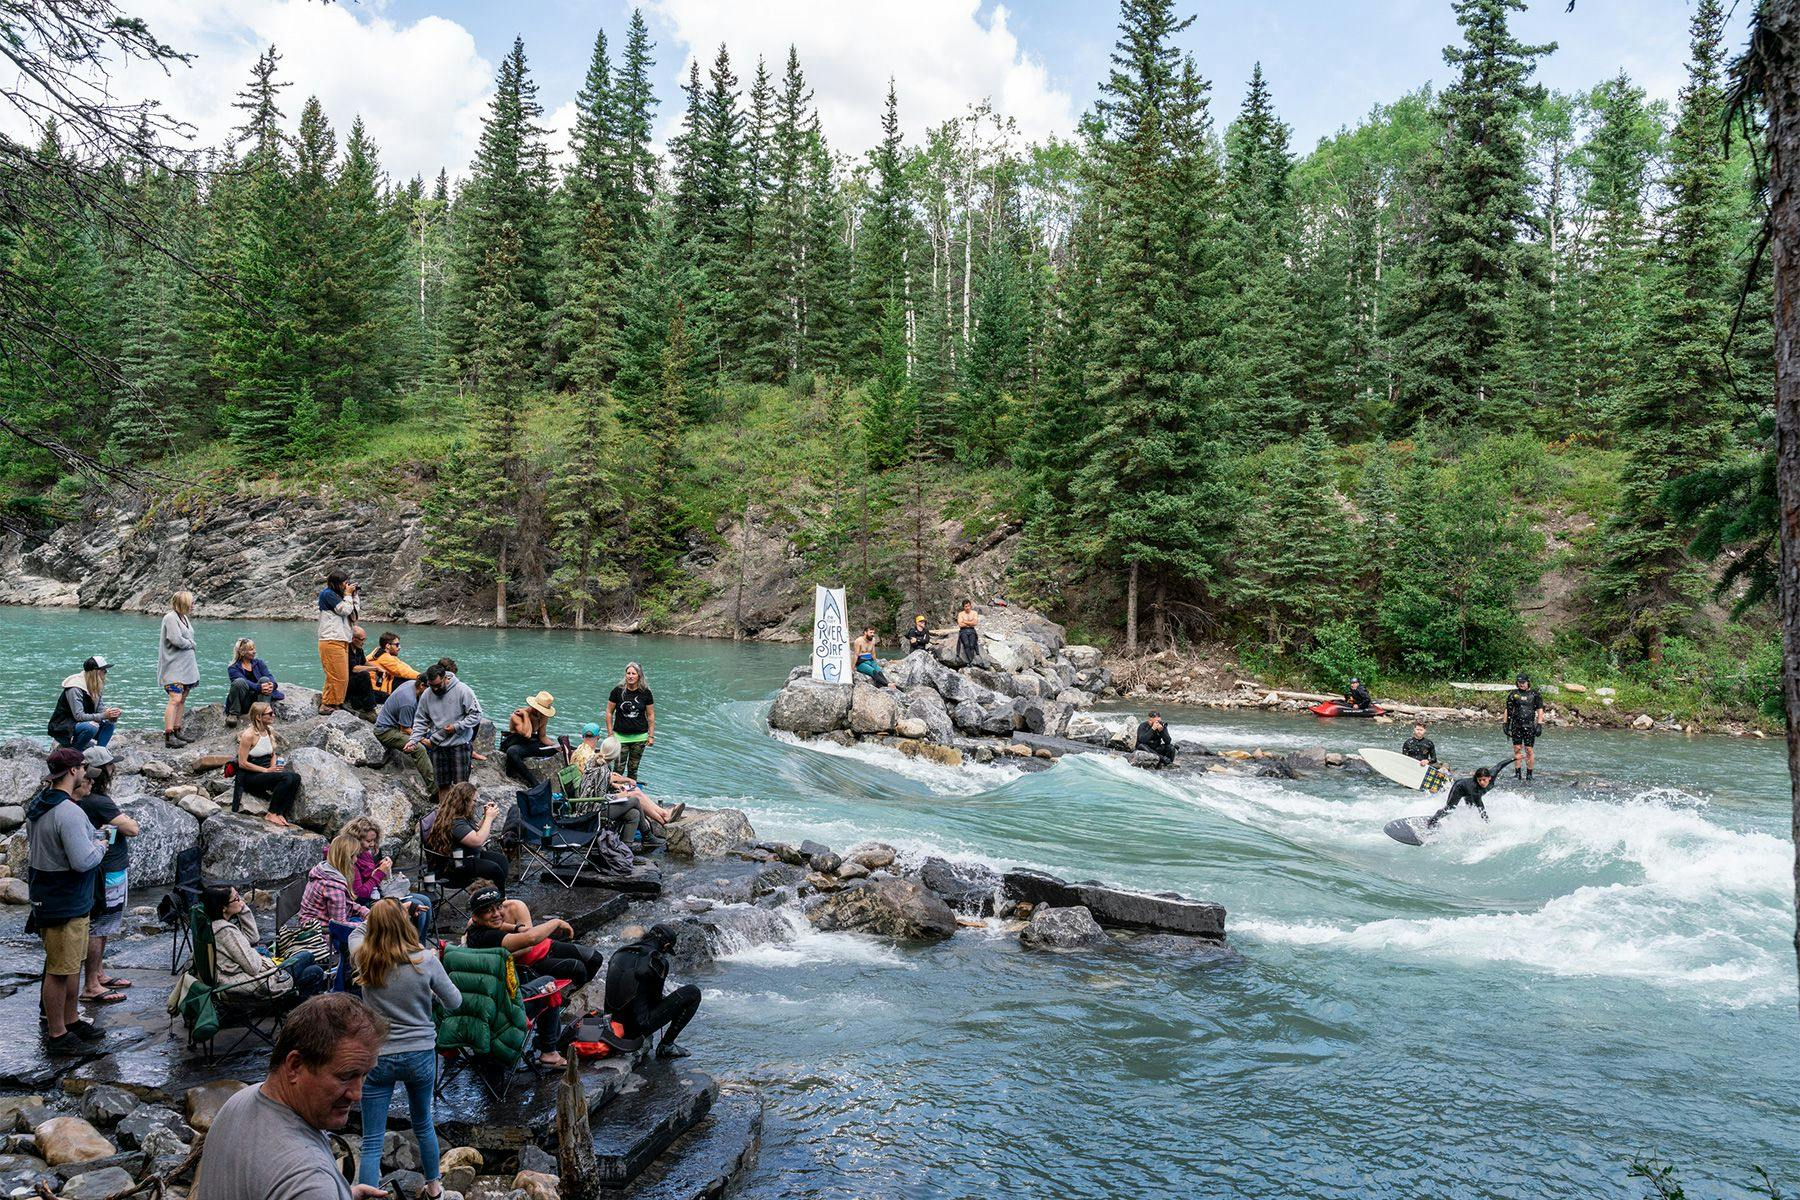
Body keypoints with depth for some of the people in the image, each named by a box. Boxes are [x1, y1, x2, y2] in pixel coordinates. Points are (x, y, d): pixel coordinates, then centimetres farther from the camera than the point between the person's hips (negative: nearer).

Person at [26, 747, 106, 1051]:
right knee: (59, 970, 3)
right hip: (65, 905, -10)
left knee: (72, 965, 21)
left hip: (48, 898, 10)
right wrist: (100, 846, -9)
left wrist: (91, 837, 11)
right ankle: (57, 1034, 14)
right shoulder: (68, 812, -26)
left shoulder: (38, 804, 7)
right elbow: (83, 861, -30)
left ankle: (71, 1020, 34)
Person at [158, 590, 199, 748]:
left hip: (186, 666, 10)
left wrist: (189, 643, -2)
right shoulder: (171, 618, -13)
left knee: (182, 700, 11)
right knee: (175, 699, -16)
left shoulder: (185, 618, 16)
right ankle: (168, 736, -18)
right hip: (174, 667, -10)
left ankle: (177, 731, 18)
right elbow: (176, 640, -21)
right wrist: (191, 644, -5)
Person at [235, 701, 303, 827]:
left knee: (295, 777, -19)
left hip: (266, 771, 7)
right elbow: (242, 763, -17)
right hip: (250, 775, -7)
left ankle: (281, 814, -13)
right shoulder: (249, 735, -16)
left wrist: (274, 766, -2)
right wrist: (266, 770, -18)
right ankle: (271, 814, -17)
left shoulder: (269, 731, 8)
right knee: (286, 778, -29)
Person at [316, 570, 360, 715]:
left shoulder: (336, 595, 21)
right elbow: (345, 610, -12)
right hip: (332, 642, -10)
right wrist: (348, 595, 0)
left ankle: (335, 704, 10)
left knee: (342, 677, 7)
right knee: (337, 677, -11)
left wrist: (354, 595, 17)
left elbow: (354, 611, 22)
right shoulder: (327, 593, -6)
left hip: (341, 641, 10)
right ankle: (327, 705, -6)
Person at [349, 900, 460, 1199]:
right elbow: (454, 1003, -3)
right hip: (420, 1056, 1)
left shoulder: (364, 958, -10)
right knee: (423, 1124, 24)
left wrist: (380, 916, 20)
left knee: (372, 1142, 5)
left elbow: (356, 932, 15)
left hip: (377, 1058, -1)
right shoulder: (426, 961, -15)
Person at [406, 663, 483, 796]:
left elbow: (476, 715, -11)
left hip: (460, 745, -4)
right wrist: (413, 740, -7)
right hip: (438, 746, 4)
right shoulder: (426, 695, 0)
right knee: (442, 785, 12)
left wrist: (456, 727, -20)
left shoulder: (463, 690, -13)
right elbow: (420, 721, 7)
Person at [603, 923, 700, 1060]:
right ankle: (666, 1046, 3)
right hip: (638, 1027, -8)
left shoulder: (619, 953, 7)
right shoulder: (659, 961, -10)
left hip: (615, 1023, 8)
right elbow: (656, 996, 2)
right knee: (693, 993, -1)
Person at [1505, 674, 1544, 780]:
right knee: (1517, 749, 4)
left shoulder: (1534, 694, 2)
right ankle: (1517, 773, 10)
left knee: (1529, 750, -4)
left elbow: (1540, 710, 2)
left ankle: (1529, 774, 3)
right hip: (1516, 726, 2)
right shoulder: (1513, 694, 8)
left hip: (1529, 726, -2)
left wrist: (1539, 725, -6)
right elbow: (1508, 710, 12)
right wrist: (1506, 724, 9)